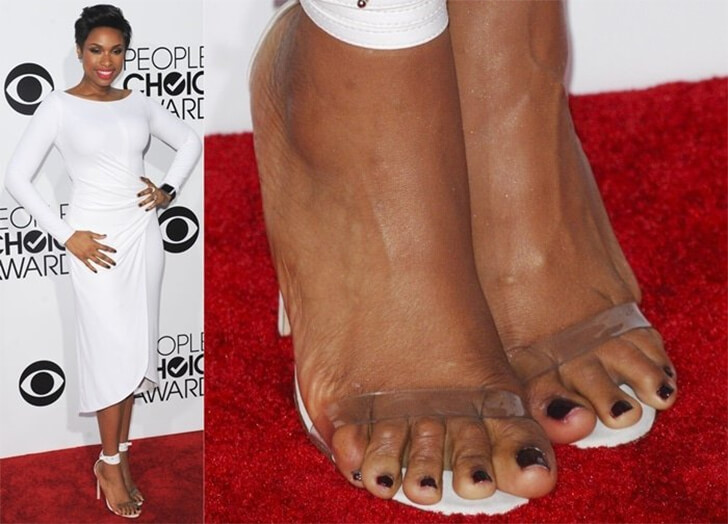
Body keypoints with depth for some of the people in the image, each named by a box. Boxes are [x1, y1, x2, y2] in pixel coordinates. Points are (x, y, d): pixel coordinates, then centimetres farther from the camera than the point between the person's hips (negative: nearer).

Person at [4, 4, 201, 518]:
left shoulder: (139, 103, 6)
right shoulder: (59, 107, -7)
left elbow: (190, 141, 19)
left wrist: (168, 190, 4)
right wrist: (67, 235, -12)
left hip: (143, 232, 5)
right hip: (97, 239, -4)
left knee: (134, 348, 7)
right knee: (113, 349, -5)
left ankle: (117, 456, 17)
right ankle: (111, 465, 8)